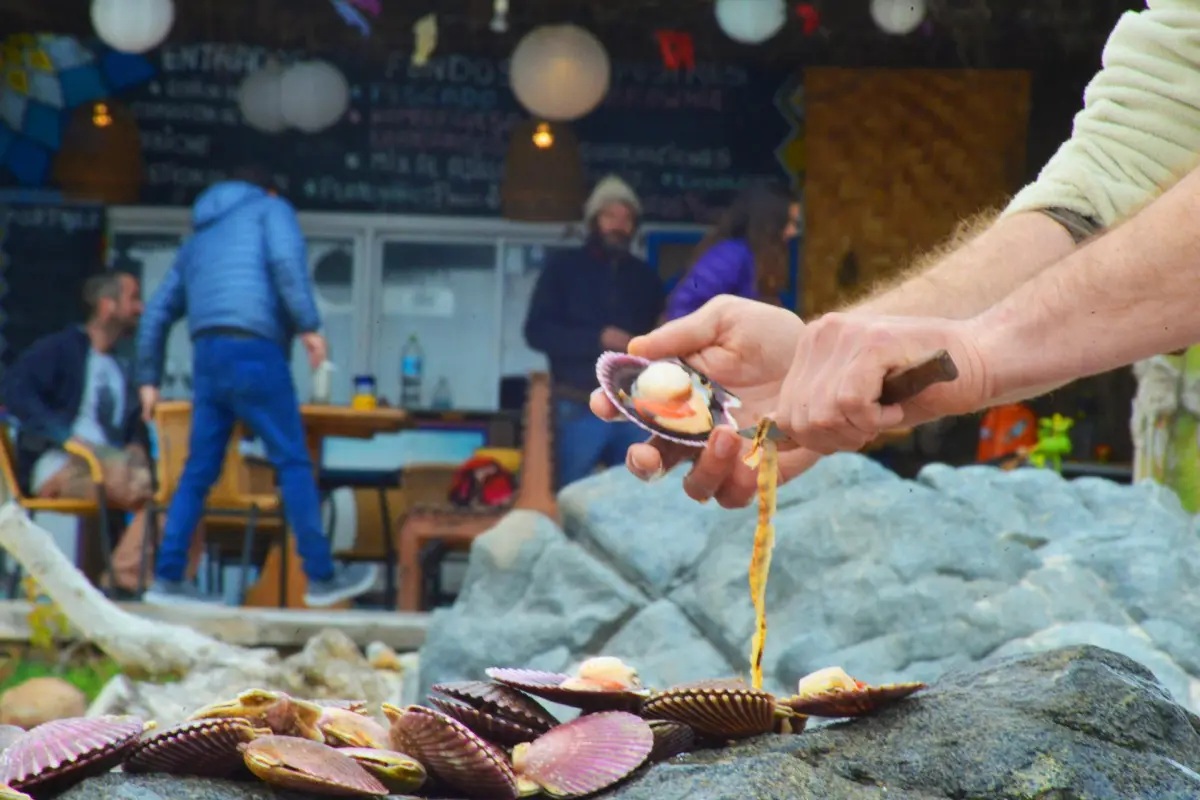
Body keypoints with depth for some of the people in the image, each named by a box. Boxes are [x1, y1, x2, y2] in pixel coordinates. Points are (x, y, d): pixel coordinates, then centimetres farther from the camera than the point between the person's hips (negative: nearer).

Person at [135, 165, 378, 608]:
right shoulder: (271, 208, 14)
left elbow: (157, 313, 27)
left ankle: (167, 578, 4)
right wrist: (308, 325, -12)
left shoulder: (198, 237, 30)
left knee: (199, 471, 9)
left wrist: (148, 379, 29)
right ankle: (321, 578, -2)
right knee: (293, 463, -3)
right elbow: (287, 261, -8)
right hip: (254, 349, -6)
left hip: (206, 354, 6)